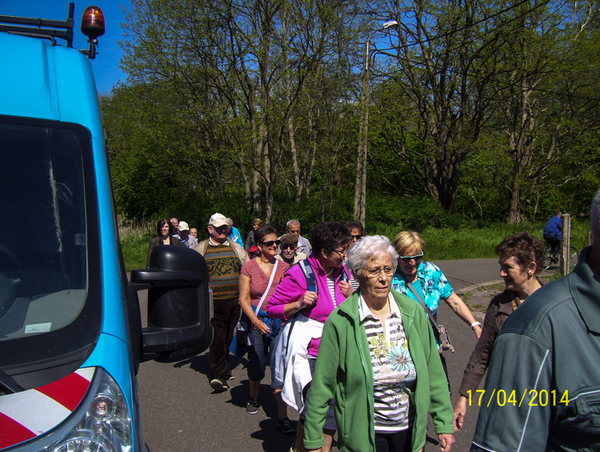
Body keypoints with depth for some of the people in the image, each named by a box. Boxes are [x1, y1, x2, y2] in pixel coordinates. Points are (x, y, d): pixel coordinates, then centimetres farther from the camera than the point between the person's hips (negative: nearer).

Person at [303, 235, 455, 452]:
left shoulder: (413, 313, -5)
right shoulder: (340, 322, -16)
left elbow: (433, 373, 1)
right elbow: (322, 385, -11)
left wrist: (444, 423, 1)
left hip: (410, 430, 3)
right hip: (362, 434, -3)